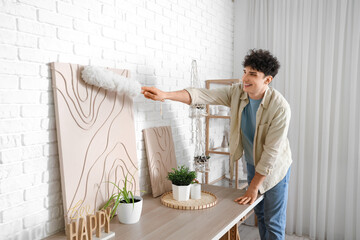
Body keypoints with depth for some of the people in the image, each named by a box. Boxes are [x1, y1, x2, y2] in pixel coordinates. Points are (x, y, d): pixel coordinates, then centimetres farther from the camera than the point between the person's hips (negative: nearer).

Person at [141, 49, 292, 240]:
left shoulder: (280, 108, -28)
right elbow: (203, 96, -23)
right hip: (252, 163, 5)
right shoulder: (237, 92, -14)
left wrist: (253, 187, -21)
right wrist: (165, 95, -37)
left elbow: (271, 151, -26)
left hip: (274, 167, -5)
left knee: (273, 223, 5)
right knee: (259, 214, 21)